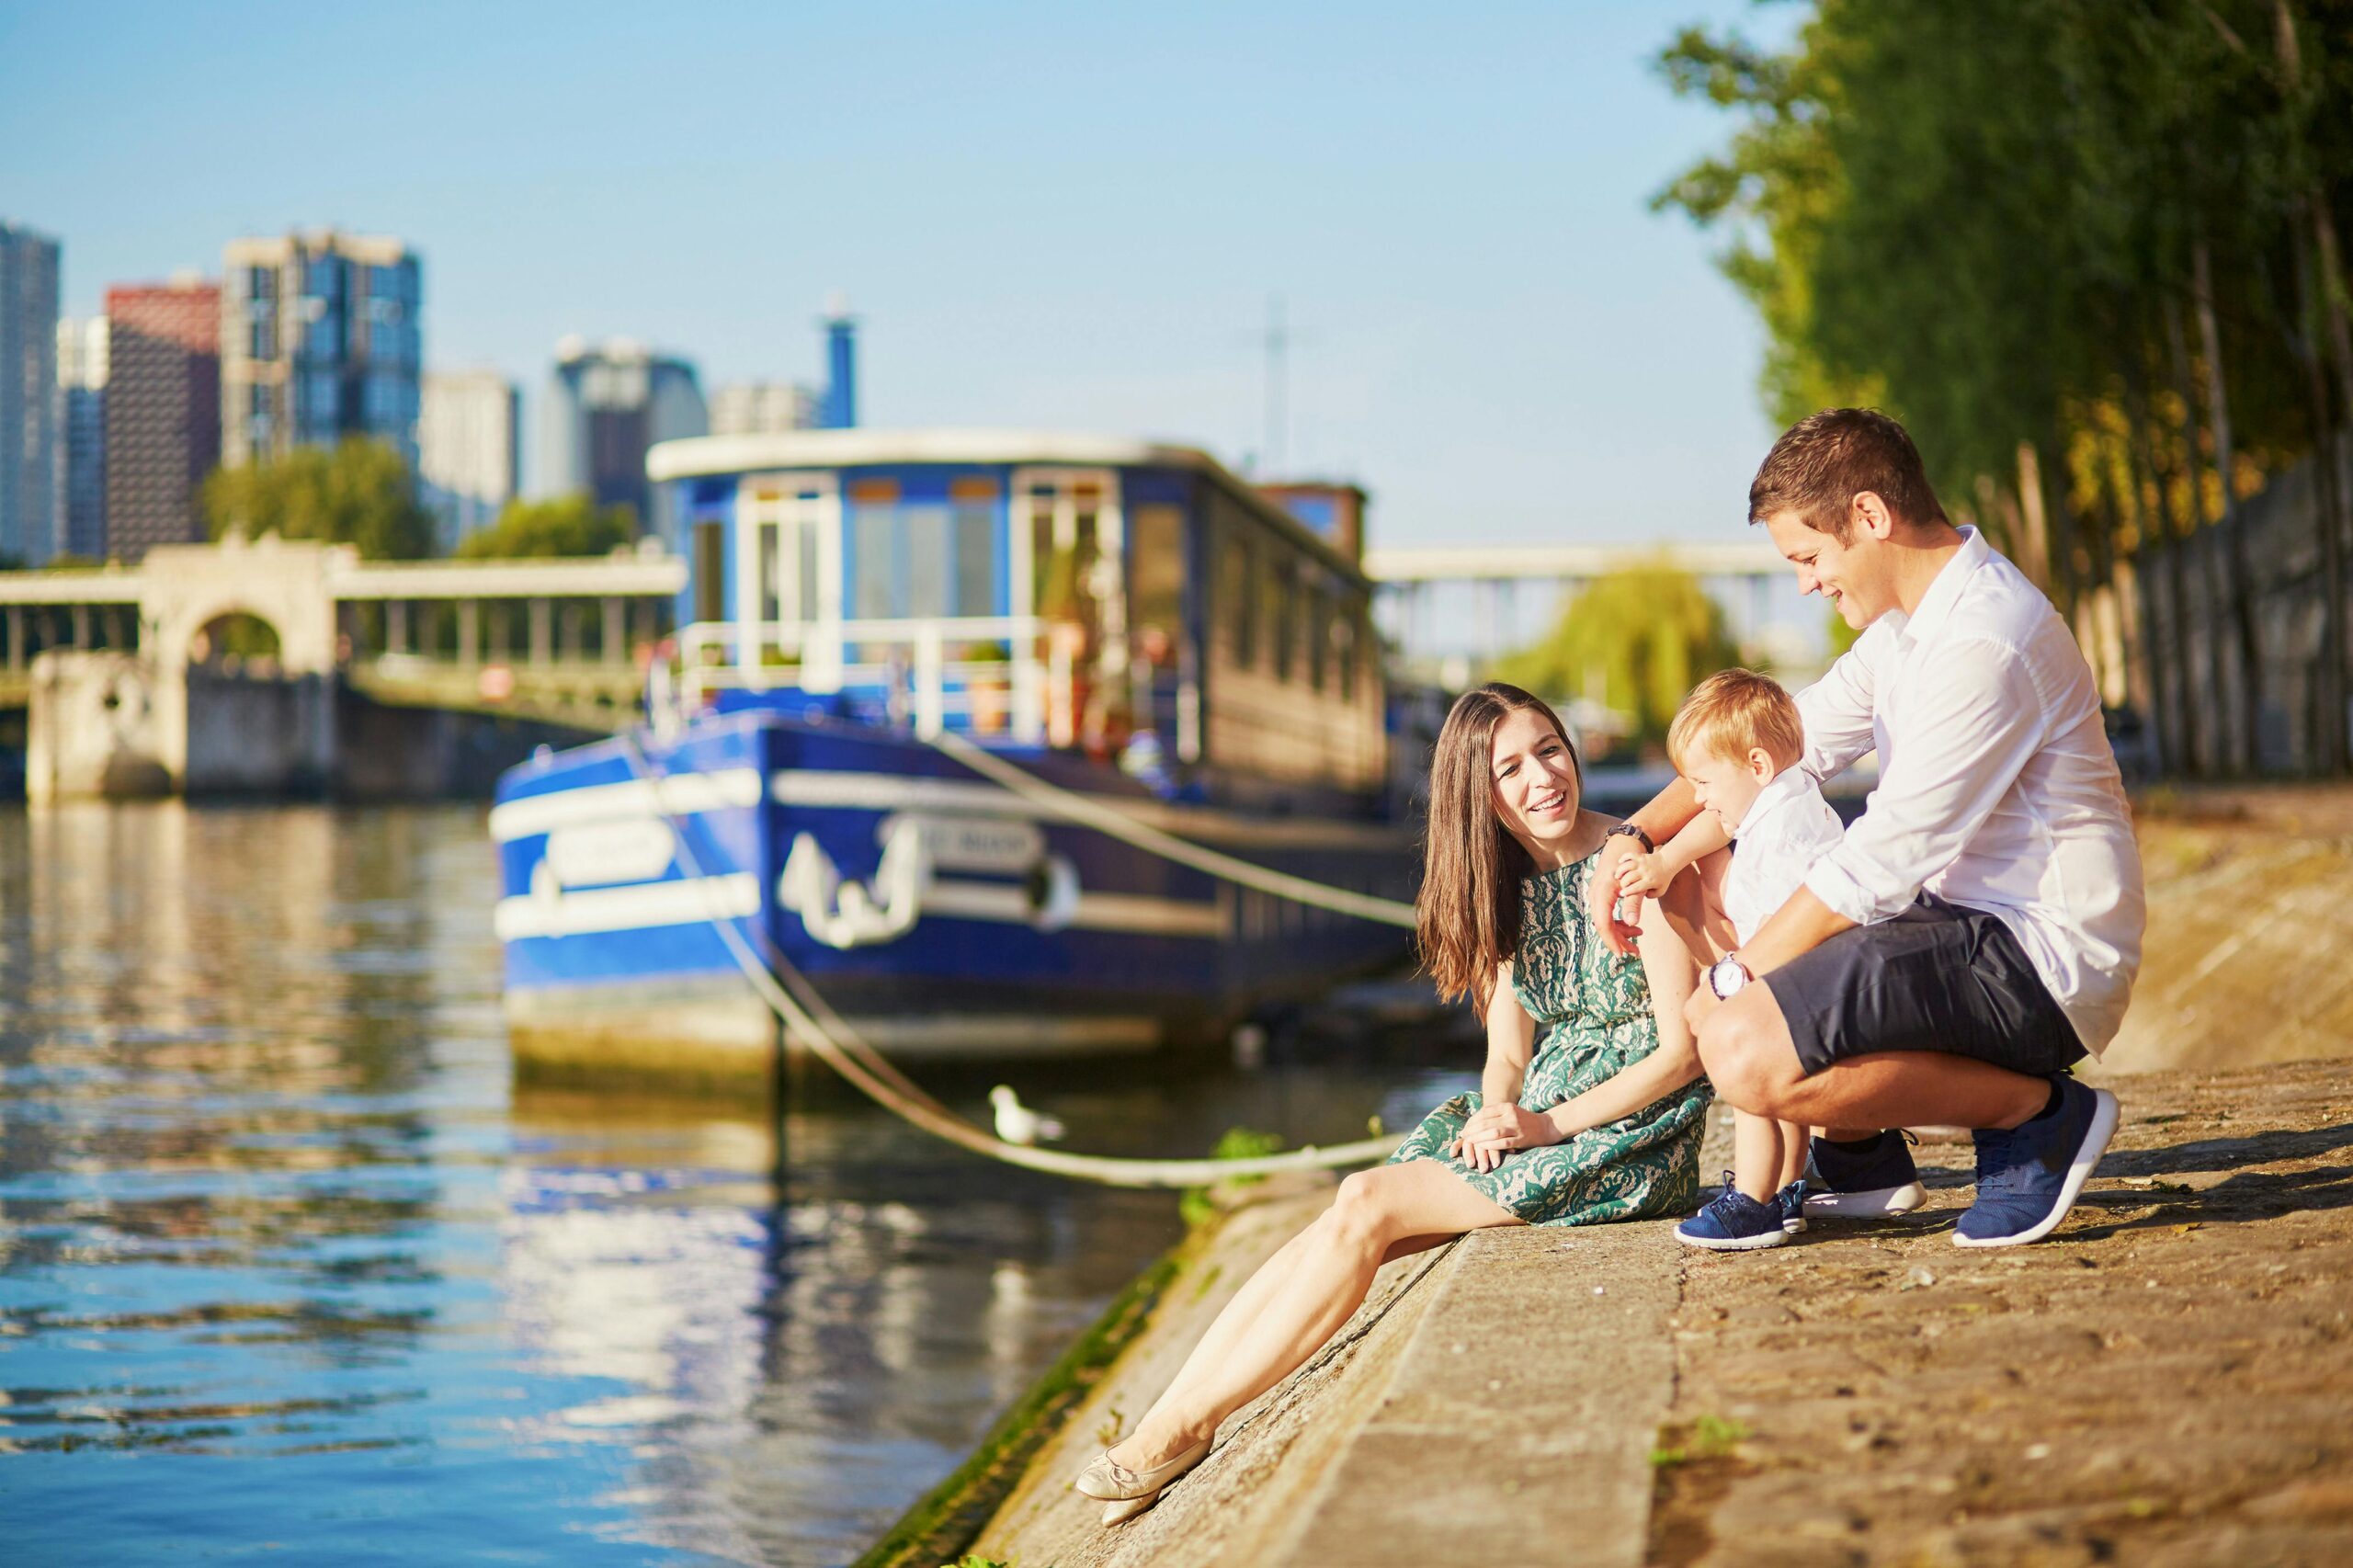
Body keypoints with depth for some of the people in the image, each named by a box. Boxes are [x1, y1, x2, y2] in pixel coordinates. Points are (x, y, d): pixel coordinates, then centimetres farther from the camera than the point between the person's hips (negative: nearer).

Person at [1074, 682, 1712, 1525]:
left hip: (1630, 1136, -7)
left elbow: (1682, 1051, -13)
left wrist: (1548, 1124, -18)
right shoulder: (1511, 886, 12)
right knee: (1343, 1221, -15)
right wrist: (1496, 1115, -11)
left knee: (1366, 1205, -21)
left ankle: (1185, 1423, -15)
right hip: (1539, 1121, 7)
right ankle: (1171, 1418, -17)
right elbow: (1508, 1056, 12)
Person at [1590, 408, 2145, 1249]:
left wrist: (1739, 978, -12)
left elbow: (1883, 861, -22)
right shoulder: (1912, 619, 11)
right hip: (1970, 917, 11)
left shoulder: (1983, 643, -23)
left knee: (1744, 1055, -27)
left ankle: (2041, 1115, -10)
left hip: (2044, 956, -11)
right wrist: (1638, 834, 8)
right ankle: (1862, 1160, 22)